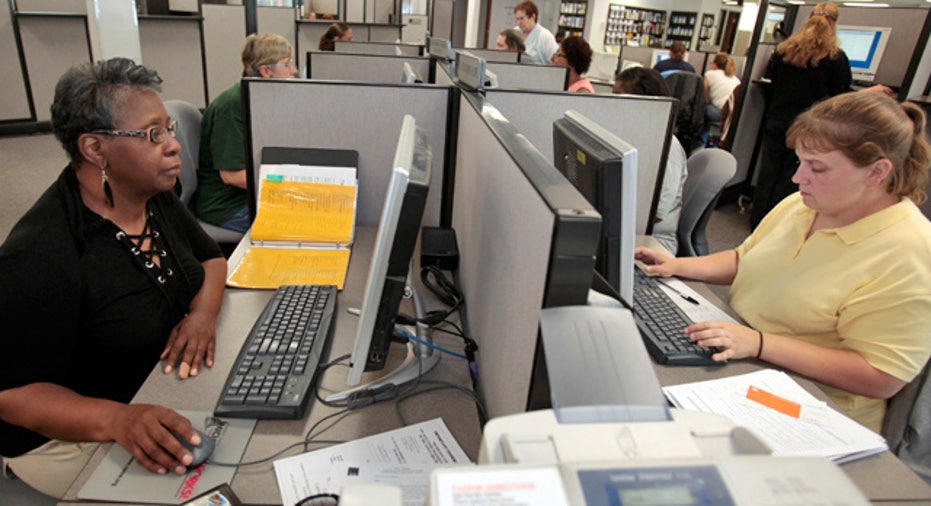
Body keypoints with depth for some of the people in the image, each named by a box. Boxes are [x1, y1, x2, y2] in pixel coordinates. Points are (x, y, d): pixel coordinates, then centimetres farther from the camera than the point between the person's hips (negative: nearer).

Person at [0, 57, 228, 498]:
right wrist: (117, 419, -40)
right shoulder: (38, 259, -28)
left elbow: (211, 257, 7)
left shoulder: (155, 196, -5)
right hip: (77, 429, -7)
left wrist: (202, 313, -15)